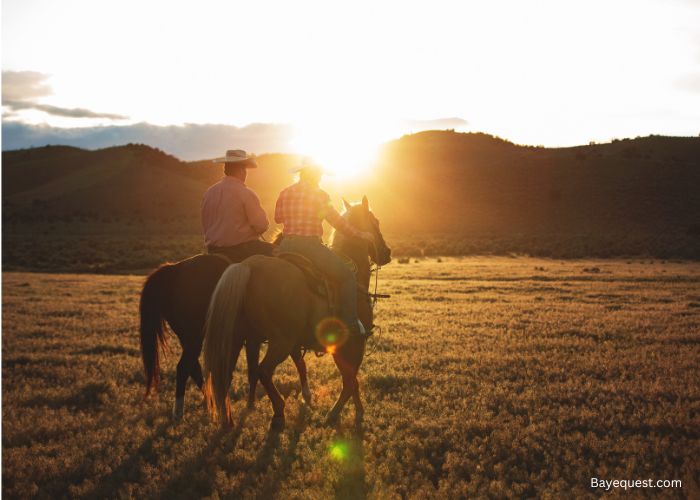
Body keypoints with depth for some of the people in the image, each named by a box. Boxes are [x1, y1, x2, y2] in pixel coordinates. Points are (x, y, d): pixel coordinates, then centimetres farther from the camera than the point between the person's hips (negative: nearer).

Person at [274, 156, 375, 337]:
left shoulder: (284, 193, 9)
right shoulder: (319, 194, -7)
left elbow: (278, 218, 21)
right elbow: (337, 222, -7)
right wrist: (359, 234, 4)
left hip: (285, 247, 6)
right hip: (309, 245, -6)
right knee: (347, 276, 5)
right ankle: (351, 323, -2)